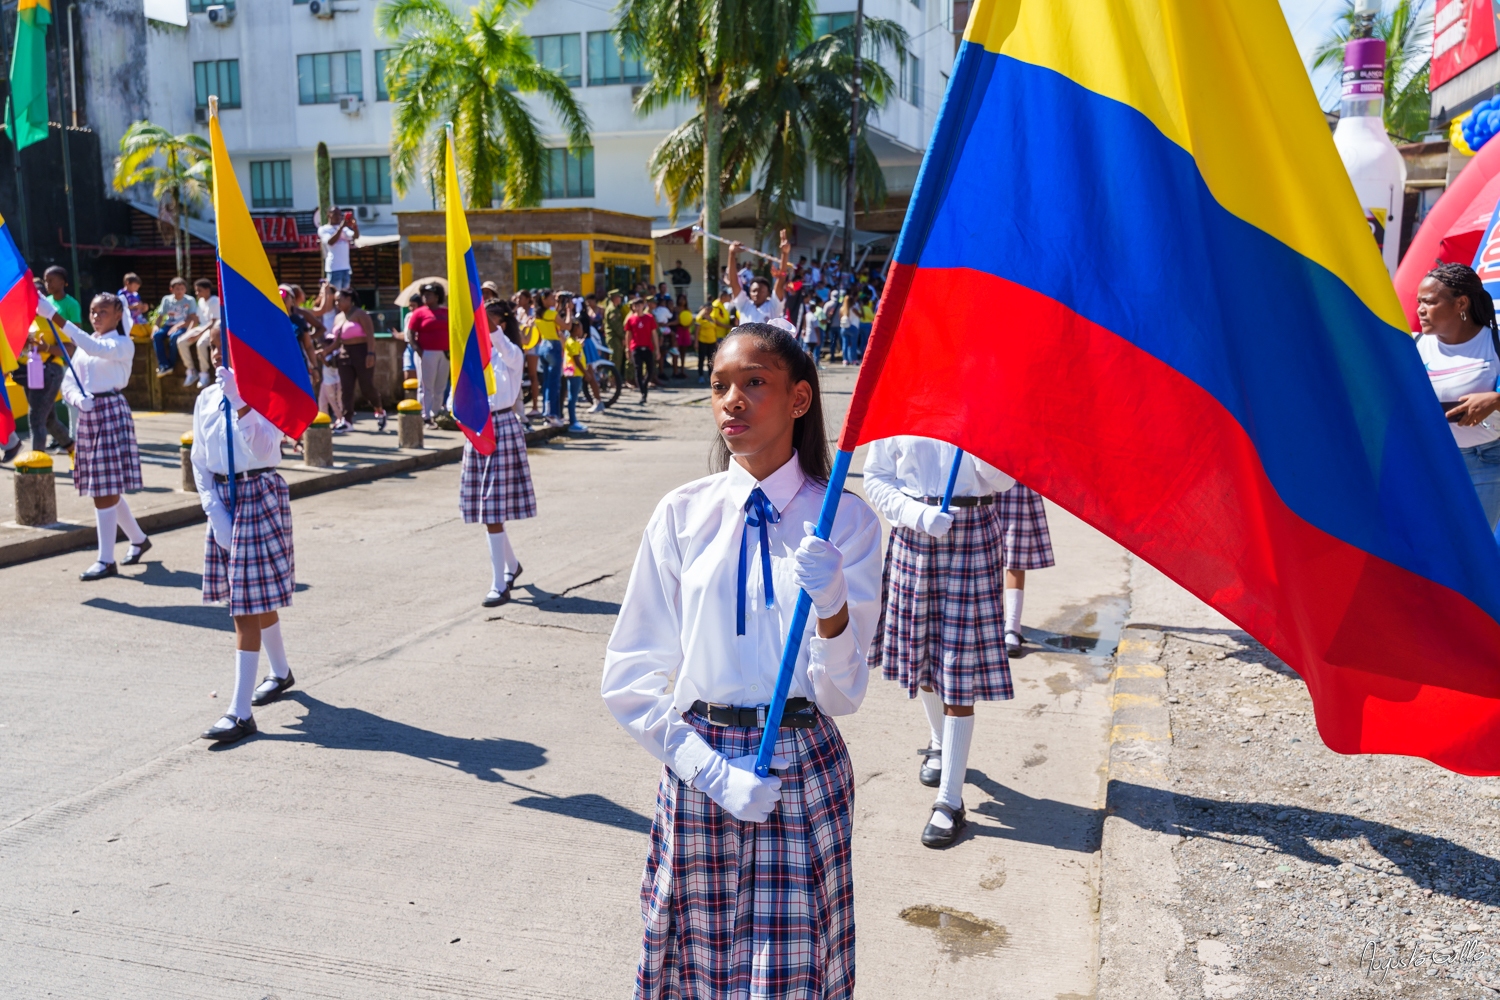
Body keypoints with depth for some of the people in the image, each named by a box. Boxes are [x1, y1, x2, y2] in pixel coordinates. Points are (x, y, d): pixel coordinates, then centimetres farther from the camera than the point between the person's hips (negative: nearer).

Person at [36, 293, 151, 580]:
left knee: (106, 487, -8)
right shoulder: (84, 345, 15)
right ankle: (139, 539, 31)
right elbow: (68, 382, 10)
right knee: (103, 488, 13)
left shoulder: (123, 344, -5)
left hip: (112, 411, -7)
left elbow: (96, 348, -26)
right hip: (88, 415, 7)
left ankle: (106, 560, -4)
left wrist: (55, 316, -31)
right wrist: (78, 398, -14)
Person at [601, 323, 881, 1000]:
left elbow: (843, 695, -9)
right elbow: (628, 679, -2)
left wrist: (834, 607, -27)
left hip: (803, 770, -1)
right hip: (698, 768, 1)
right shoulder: (684, 514, -3)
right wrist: (710, 770, -11)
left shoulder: (844, 520, -5)